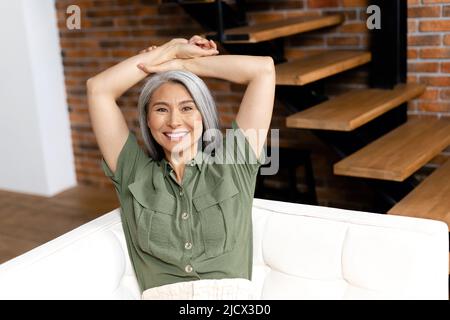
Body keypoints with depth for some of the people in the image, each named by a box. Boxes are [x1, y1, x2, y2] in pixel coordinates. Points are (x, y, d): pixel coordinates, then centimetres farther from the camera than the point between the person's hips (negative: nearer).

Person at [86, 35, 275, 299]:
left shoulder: (233, 166, 13)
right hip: (162, 294, 2)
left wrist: (180, 63, 17)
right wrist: (173, 49, 17)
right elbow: (98, 88, 14)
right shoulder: (134, 175, 15)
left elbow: (264, 69, 11)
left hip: (234, 294, -1)